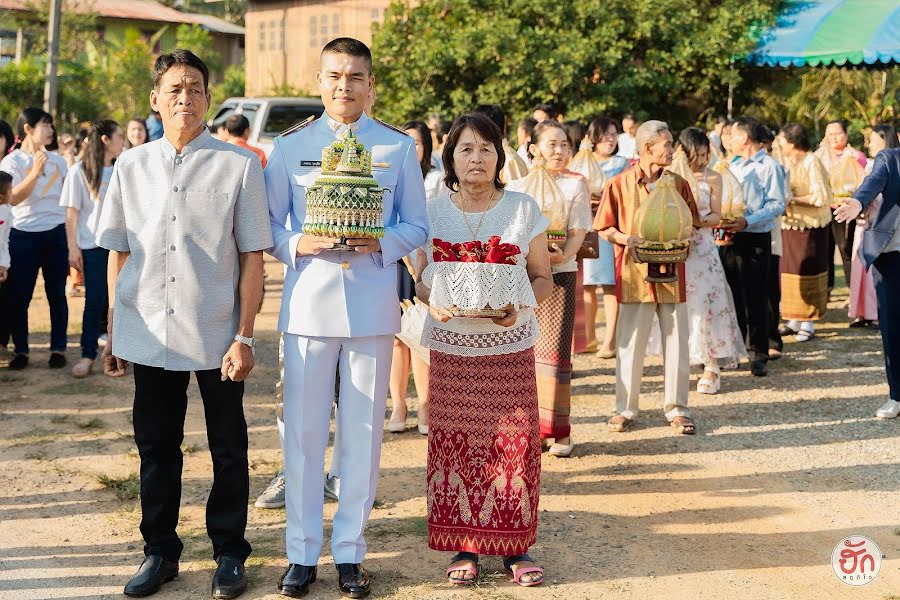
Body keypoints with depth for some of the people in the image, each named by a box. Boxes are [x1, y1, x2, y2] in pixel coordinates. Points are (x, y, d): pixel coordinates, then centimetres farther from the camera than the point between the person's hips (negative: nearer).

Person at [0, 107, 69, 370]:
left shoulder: (58, 161, 9)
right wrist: (35, 172, -22)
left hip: (56, 233, 2)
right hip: (23, 235, -2)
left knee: (57, 294, 5)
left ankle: (58, 348, 13)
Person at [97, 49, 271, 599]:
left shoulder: (239, 166, -3)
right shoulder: (131, 166, 6)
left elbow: (253, 258, -3)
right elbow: (119, 253, 11)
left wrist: (244, 337, -8)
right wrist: (113, 335, 9)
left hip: (216, 335, -2)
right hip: (148, 334, 3)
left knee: (228, 449, 8)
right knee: (156, 447, 11)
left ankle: (229, 552, 24)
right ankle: (160, 552, 26)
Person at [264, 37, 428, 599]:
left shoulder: (399, 147, 6)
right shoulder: (290, 146, 6)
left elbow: (417, 227, 6)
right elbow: (269, 224, 7)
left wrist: (380, 243, -14)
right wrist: (298, 245, -14)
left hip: (372, 305, 0)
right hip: (309, 303, 0)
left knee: (364, 431, 6)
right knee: (303, 431, 3)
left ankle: (350, 551, 18)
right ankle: (303, 551, 15)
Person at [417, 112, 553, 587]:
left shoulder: (523, 209, 3)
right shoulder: (433, 212, 5)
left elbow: (543, 278, 3)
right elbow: (419, 280, 7)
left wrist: (518, 306, -17)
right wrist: (433, 300, -15)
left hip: (510, 347, 0)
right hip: (452, 347, 1)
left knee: (514, 442, -1)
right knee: (456, 443, 1)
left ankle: (516, 545, 13)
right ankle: (465, 546, 15)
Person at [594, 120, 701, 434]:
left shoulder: (678, 183, 8)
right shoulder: (619, 184, -1)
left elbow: (692, 224, 15)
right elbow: (603, 228, 3)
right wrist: (625, 238, -15)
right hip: (634, 272, -3)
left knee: (676, 342, 5)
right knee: (630, 344, 1)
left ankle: (676, 407, 16)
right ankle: (625, 408, 13)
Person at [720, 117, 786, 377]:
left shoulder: (770, 166, -5)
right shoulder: (732, 167, 17)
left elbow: (777, 205, -13)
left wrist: (746, 222, -23)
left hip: (755, 239, -6)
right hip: (729, 239, 6)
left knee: (755, 298, -3)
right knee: (731, 296, 10)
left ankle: (758, 355, 4)